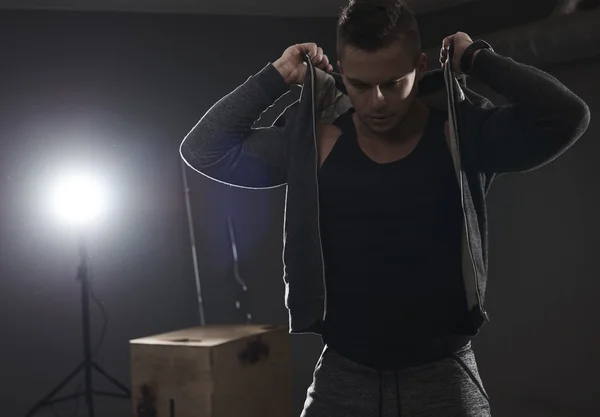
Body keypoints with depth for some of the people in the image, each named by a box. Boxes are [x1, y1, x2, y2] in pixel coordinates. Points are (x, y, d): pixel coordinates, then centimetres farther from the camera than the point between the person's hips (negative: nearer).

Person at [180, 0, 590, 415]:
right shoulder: (312, 140, -1)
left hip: (443, 377, -1)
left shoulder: (465, 134, -5)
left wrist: (479, 59, -10)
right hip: (342, 377, 2)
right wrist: (275, 78, -4)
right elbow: (204, 150, 0)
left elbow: (568, 117, -17)